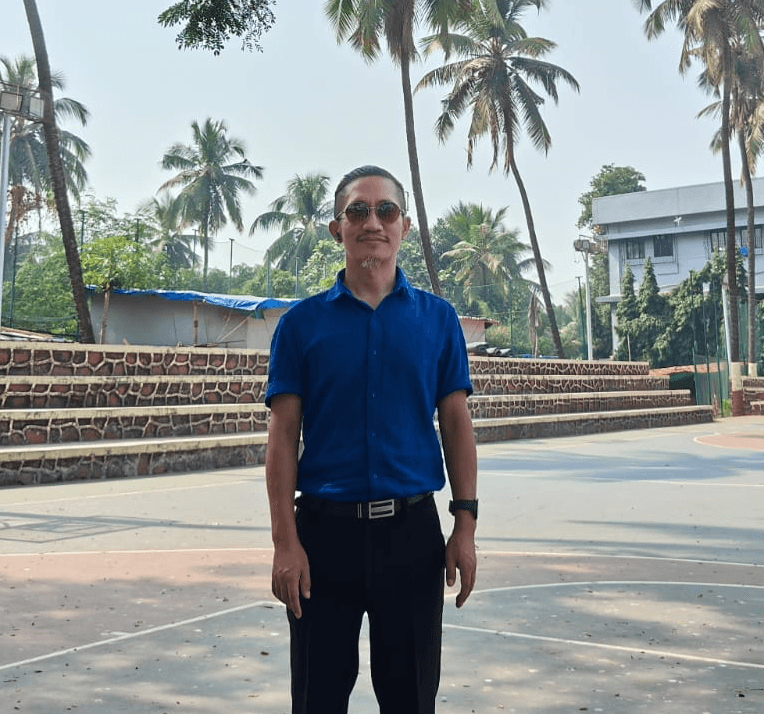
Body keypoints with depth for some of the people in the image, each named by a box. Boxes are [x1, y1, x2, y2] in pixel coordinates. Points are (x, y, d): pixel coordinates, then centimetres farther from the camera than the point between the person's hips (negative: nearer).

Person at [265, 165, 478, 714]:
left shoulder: (438, 318, 5)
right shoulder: (303, 322, 1)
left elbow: (457, 425, 5)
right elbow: (283, 437, -2)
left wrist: (465, 526, -2)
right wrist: (286, 542, -9)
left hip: (412, 530, 1)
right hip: (325, 529, -1)